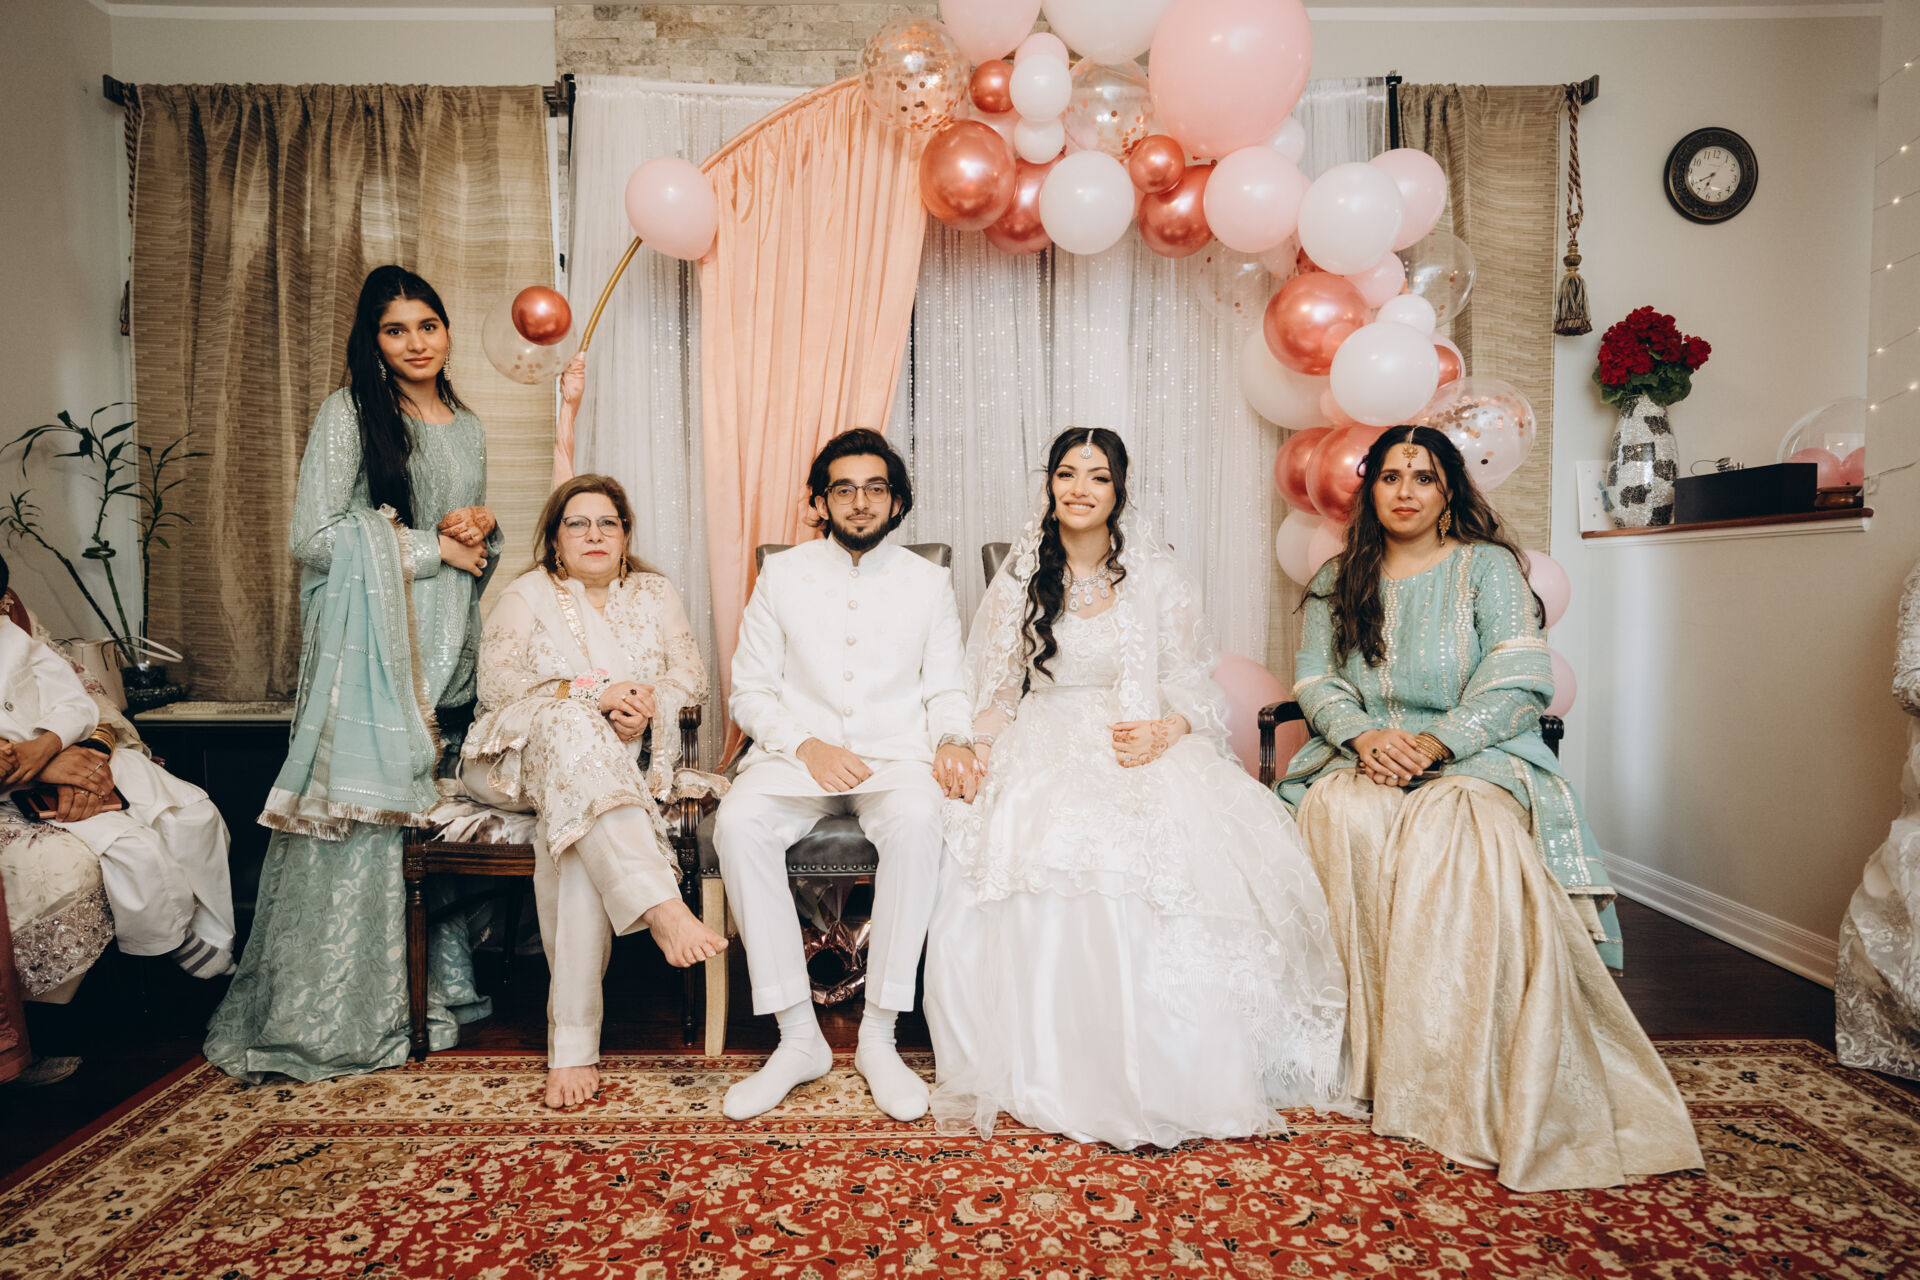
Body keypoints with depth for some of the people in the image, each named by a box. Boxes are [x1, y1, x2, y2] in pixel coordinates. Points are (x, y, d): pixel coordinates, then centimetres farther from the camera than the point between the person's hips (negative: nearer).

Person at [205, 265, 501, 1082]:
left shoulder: (466, 426, 17)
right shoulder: (349, 413, -2)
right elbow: (313, 537, -10)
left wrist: (481, 526, 2)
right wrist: (431, 547, -8)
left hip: (447, 646, 5)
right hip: (370, 642, -5)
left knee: (441, 816, 6)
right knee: (362, 816, -4)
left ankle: (435, 989, 19)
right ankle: (334, 1015, 9)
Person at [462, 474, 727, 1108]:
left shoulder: (653, 593, 19)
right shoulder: (525, 596, 12)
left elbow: (690, 674, 9)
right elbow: (499, 684, -4)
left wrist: (650, 704, -14)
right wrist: (593, 695, -17)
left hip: (622, 758, 1)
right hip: (521, 760, -1)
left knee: (575, 832, -34)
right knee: (572, 730, -39)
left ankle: (574, 1041, -36)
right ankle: (662, 907, -54)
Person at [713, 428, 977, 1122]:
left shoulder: (929, 582, 12)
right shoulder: (781, 574, 9)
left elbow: (946, 690, 12)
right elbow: (749, 692, 7)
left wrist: (952, 740, -11)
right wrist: (808, 746, -11)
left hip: (897, 754, 0)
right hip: (795, 752, 1)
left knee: (918, 820, -35)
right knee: (738, 823, -31)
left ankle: (878, 1037, -21)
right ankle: (798, 1037, -18)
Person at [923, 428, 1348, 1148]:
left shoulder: (1157, 577, 10)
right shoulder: (1022, 576, 14)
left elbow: (1194, 683, 7)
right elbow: (994, 687, 15)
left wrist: (1165, 731, -15)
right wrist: (976, 744, -5)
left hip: (1144, 745, 0)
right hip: (1044, 750, 1)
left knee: (1179, 846, -34)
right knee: (1032, 840, -33)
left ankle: (1164, 1076, -18)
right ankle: (1037, 1069, -16)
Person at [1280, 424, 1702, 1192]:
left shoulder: (1487, 566, 6)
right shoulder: (1337, 580, 16)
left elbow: (1520, 683, -6)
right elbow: (1315, 681, 7)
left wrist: (1434, 742, -20)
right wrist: (1365, 735, -14)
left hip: (1476, 761, -2)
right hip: (1363, 759, 2)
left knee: (1453, 825, -36)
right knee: (1343, 815, -33)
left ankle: (1466, 1079, -28)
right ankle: (1379, 1044, -23)